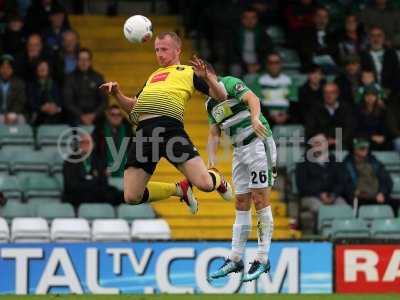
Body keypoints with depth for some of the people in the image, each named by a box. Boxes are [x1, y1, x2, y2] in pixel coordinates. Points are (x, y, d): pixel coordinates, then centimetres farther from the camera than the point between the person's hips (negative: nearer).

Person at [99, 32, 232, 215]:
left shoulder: (189, 72, 18)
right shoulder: (152, 77, 33)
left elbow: (221, 96, 10)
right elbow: (132, 108, 33)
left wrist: (206, 77, -8)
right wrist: (117, 94, 16)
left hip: (170, 128, -5)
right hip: (144, 132, 5)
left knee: (204, 183, -16)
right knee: (131, 197, -6)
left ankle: (217, 179, 25)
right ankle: (180, 189, 19)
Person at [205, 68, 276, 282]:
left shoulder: (229, 83, -7)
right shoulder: (210, 104, 18)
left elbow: (252, 98, -23)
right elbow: (214, 134, 16)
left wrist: (255, 118, -43)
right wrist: (212, 159, -1)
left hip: (258, 143, -9)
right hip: (239, 150, 9)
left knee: (260, 200, -9)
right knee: (241, 204, 9)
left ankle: (262, 260, -10)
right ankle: (235, 260, 10)